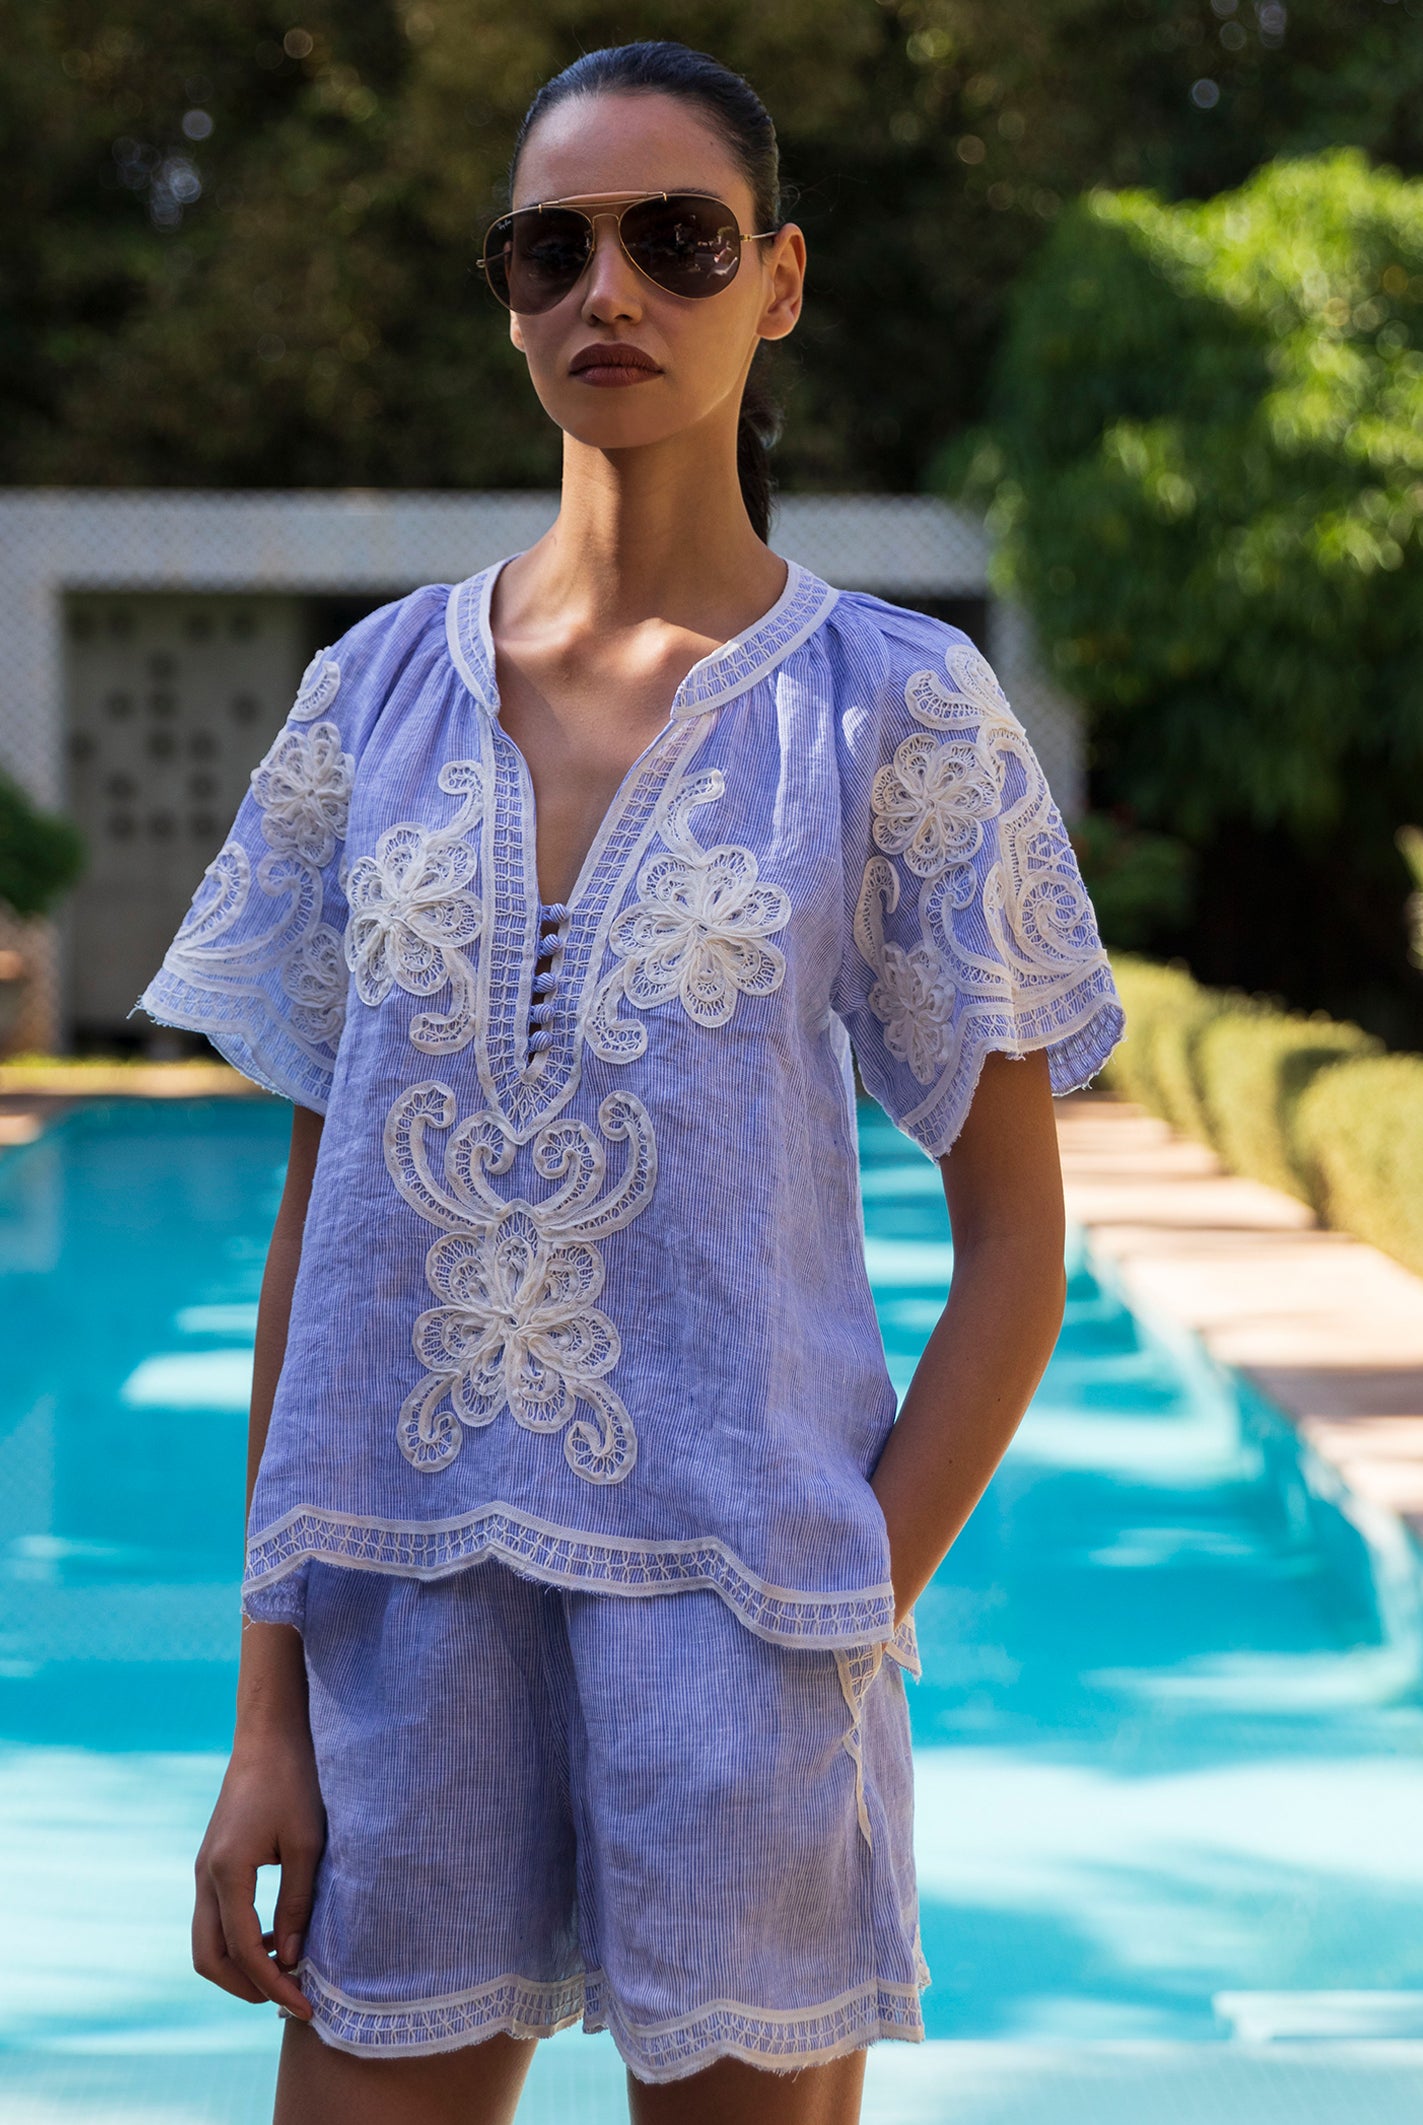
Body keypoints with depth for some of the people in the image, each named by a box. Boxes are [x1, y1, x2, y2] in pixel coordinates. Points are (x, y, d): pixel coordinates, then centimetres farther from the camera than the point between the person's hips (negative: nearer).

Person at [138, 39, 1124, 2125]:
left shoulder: (894, 712, -1)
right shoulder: (380, 696, 7)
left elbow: (1014, 1248, 0)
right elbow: (320, 1211, 8)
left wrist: (850, 1629, -10)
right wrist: (269, 1706, 3)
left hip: (727, 1603, -2)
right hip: (403, 1596, 3)